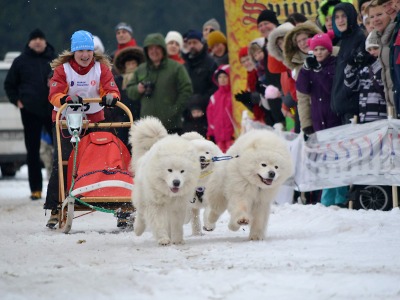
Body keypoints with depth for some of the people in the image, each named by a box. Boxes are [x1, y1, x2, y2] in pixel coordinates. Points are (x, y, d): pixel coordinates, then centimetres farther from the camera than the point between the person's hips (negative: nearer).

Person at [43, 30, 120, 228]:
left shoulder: (101, 68, -1)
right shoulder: (62, 69, -6)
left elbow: (111, 89, -13)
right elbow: (54, 95, -17)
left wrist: (110, 97, -38)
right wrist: (68, 99, -40)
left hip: (94, 119, 2)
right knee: (61, 163, -7)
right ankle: (55, 209, -4)